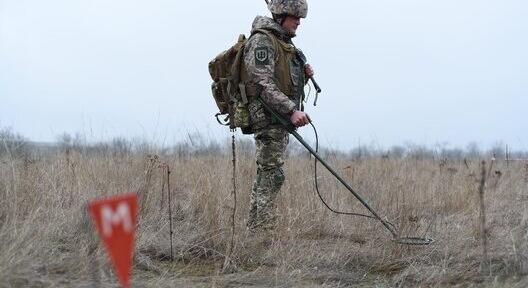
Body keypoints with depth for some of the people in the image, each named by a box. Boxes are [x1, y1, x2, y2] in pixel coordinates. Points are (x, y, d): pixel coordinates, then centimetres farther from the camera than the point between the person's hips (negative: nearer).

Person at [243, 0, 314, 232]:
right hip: (268, 118, -10)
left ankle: (254, 229, 15)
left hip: (280, 119, 10)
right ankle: (264, 230, -12)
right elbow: (264, 84, -20)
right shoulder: (262, 41, -11)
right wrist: (292, 110, -26)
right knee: (271, 174, -12)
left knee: (265, 176, 11)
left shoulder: (284, 43, 20)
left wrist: (303, 76, 6)